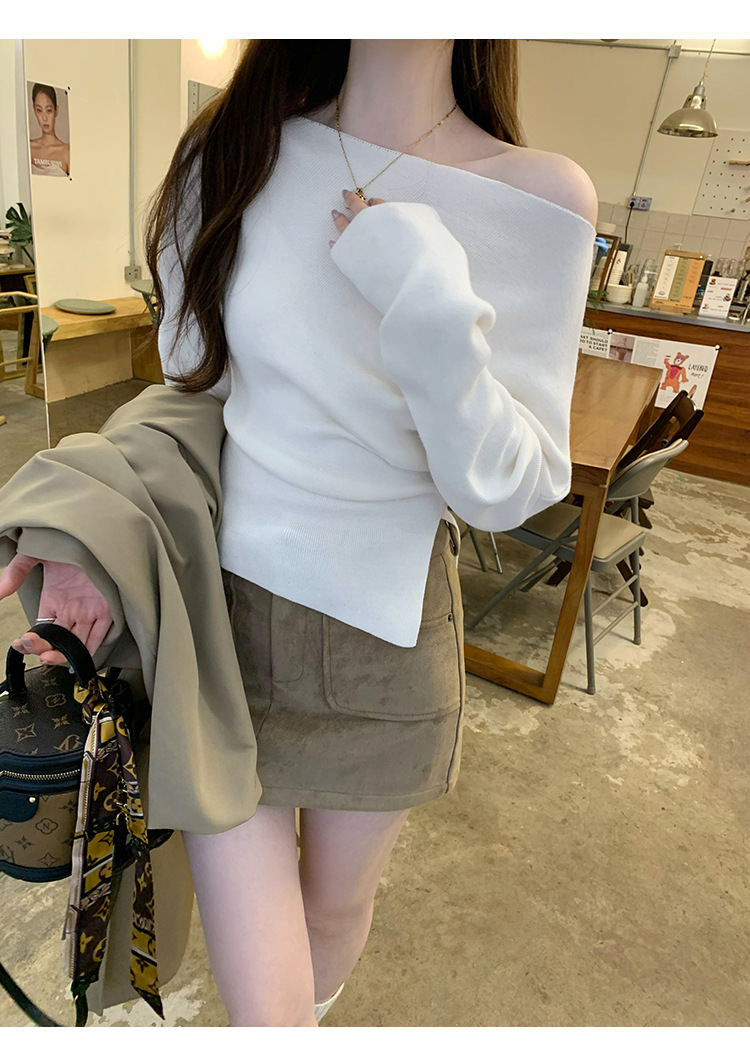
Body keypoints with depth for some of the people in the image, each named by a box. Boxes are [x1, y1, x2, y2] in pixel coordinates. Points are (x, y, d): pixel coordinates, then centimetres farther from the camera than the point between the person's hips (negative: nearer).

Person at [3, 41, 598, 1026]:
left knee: (336, 901, 26)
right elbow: (190, 387, 5)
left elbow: (508, 493, -11)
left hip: (379, 633, 0)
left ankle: (316, 1009, 63)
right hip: (221, 605, 1)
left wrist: (430, 310, -26)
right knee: (261, 1007, 4)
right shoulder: (239, 151, -2)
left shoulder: (542, 200, -10)